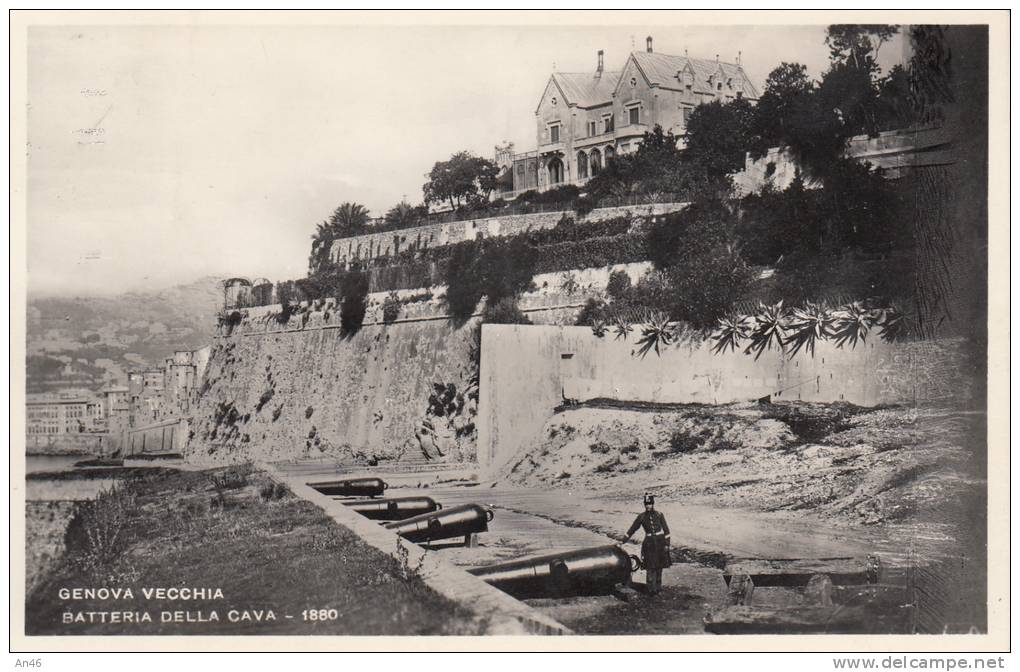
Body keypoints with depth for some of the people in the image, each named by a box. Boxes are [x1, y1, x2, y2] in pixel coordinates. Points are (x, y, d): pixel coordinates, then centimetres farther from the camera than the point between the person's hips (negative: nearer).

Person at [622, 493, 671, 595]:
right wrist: (623, 541, 6)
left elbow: (666, 530, 0)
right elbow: (632, 529, 6)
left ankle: (658, 586, 24)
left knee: (659, 566, 9)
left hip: (660, 542, 0)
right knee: (650, 567, -6)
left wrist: (667, 544, -5)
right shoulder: (641, 516, 0)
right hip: (649, 543, 0)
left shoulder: (659, 515, -2)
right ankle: (652, 589, -3)